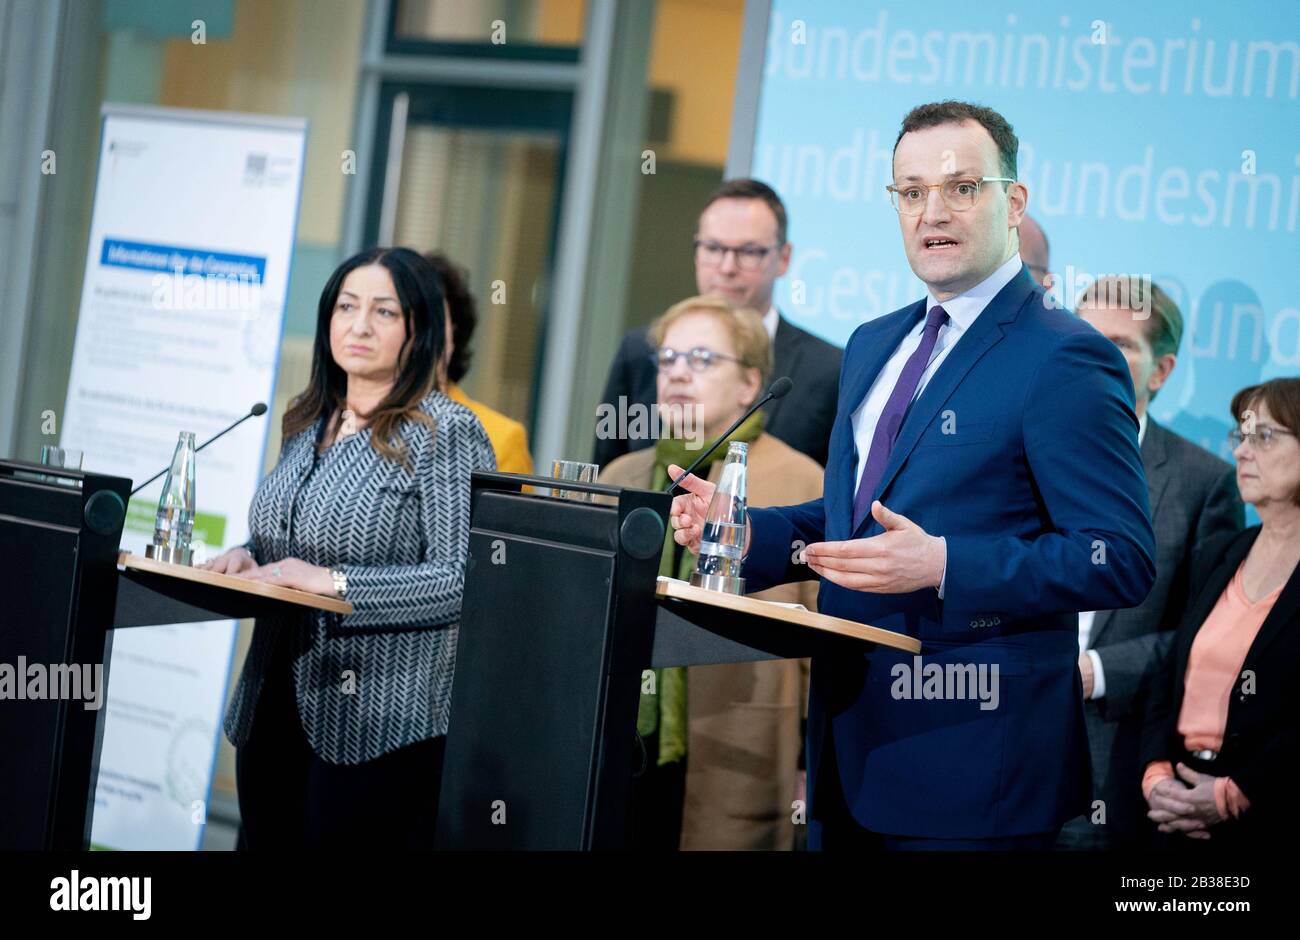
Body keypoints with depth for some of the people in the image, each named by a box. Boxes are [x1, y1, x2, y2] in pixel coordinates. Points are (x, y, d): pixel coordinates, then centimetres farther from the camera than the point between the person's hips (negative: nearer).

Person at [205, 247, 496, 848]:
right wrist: (248, 558, 3)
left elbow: (467, 579, -18)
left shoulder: (447, 432, -10)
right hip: (273, 709, 7)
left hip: (377, 724, -7)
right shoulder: (307, 425, 13)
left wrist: (335, 582, -22)